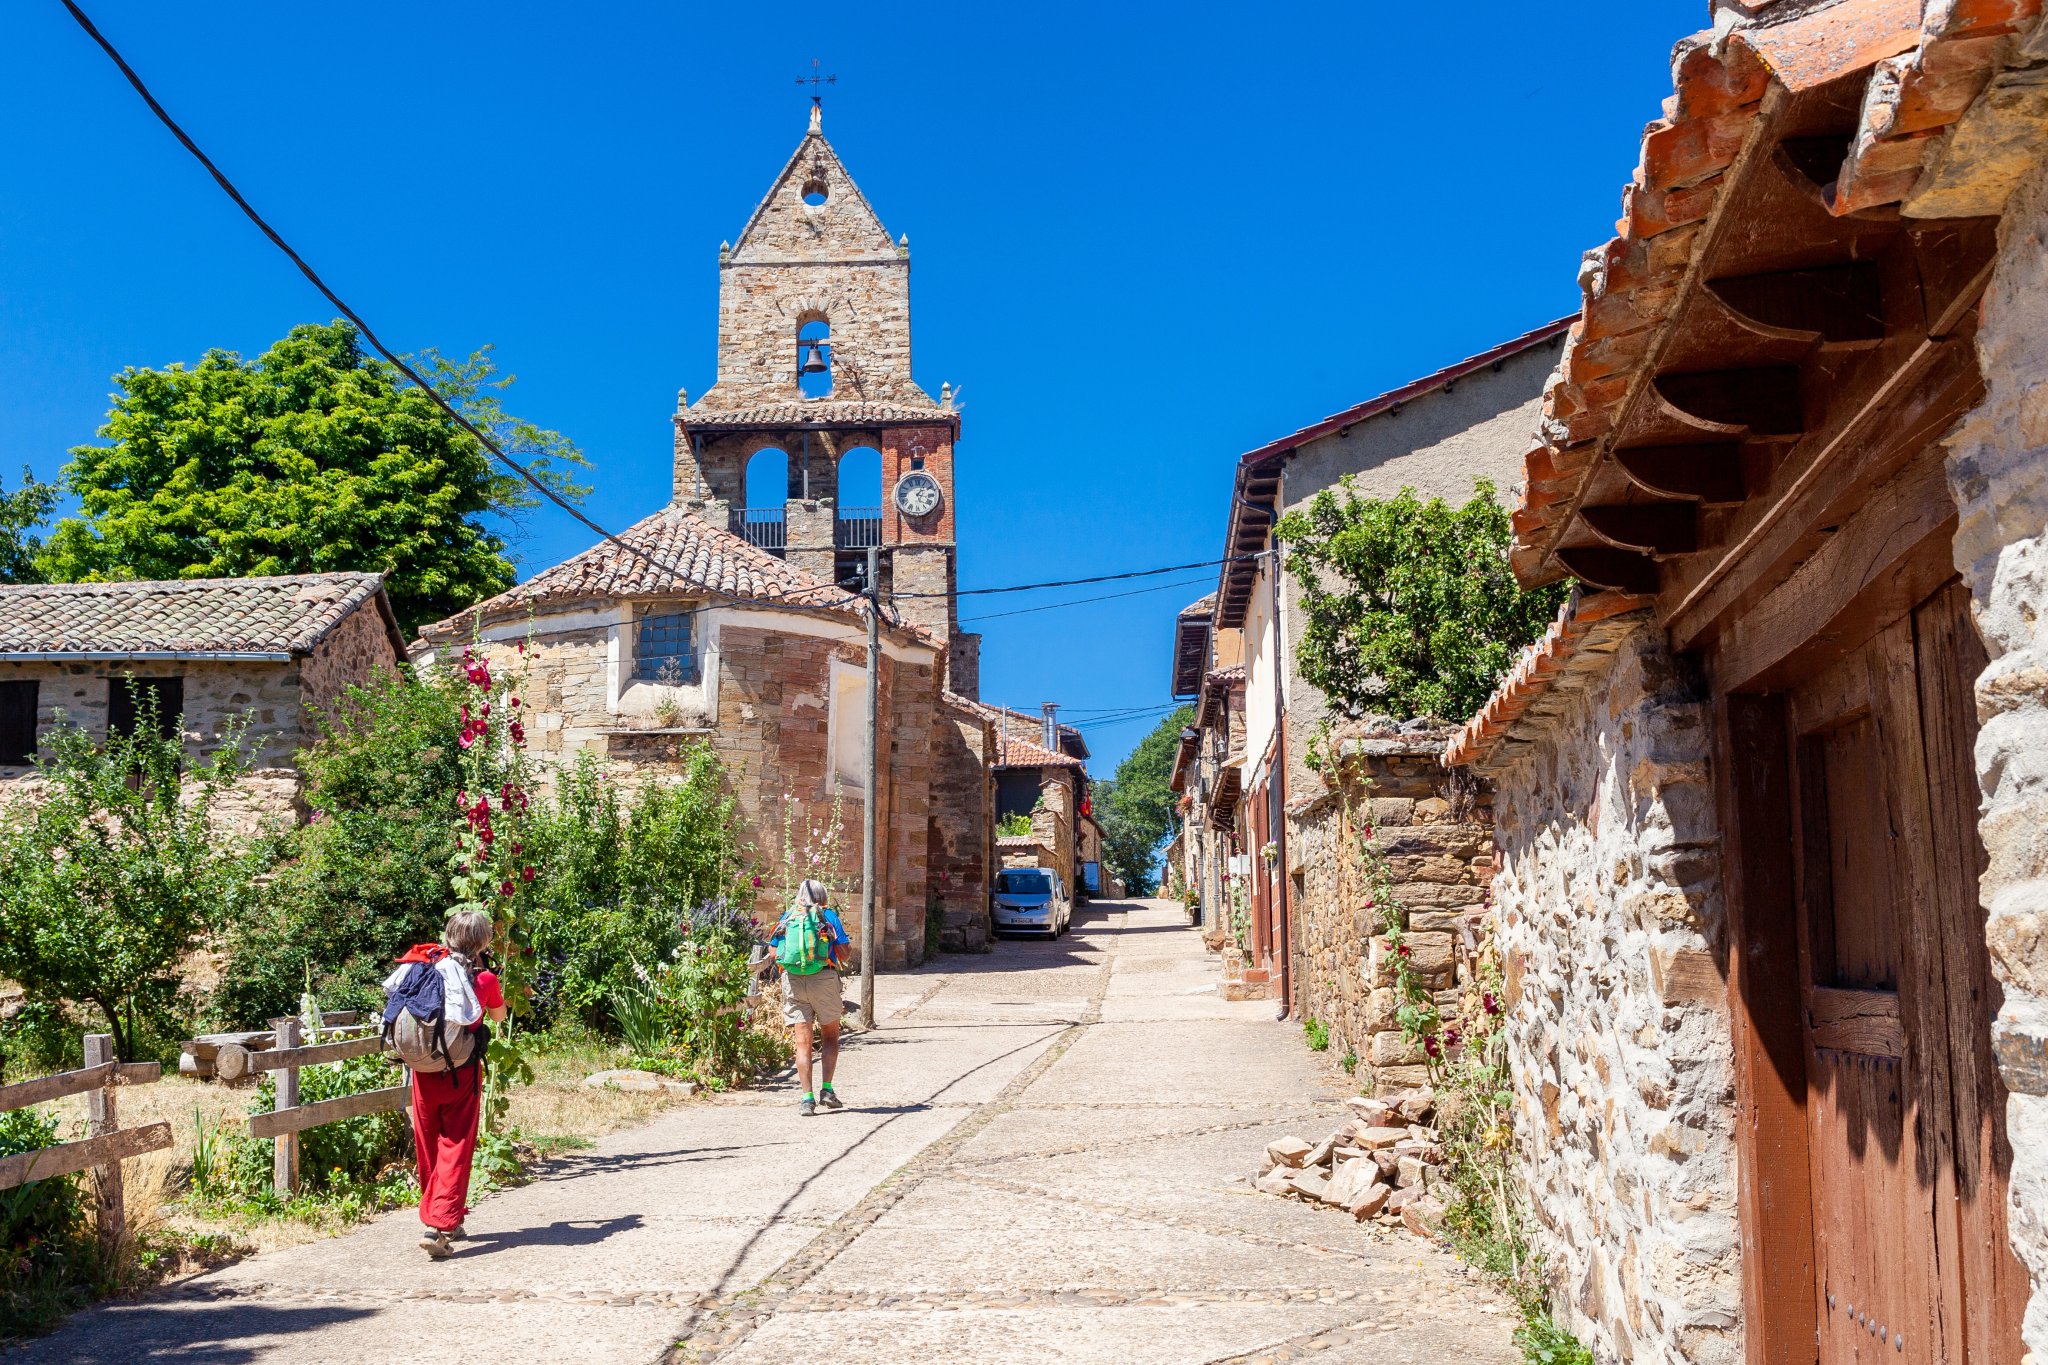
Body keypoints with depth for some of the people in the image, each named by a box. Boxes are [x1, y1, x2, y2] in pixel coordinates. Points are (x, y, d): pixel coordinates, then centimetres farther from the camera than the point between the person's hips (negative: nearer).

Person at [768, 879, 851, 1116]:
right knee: (830, 1036, 14)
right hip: (823, 979, -2)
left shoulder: (787, 917, 10)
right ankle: (827, 1090, 6)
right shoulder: (828, 915, 3)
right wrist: (849, 946, 20)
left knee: (803, 1041, 4)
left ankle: (807, 1098, 0)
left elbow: (773, 951, 8)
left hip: (793, 981, 2)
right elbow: (843, 952, -3)